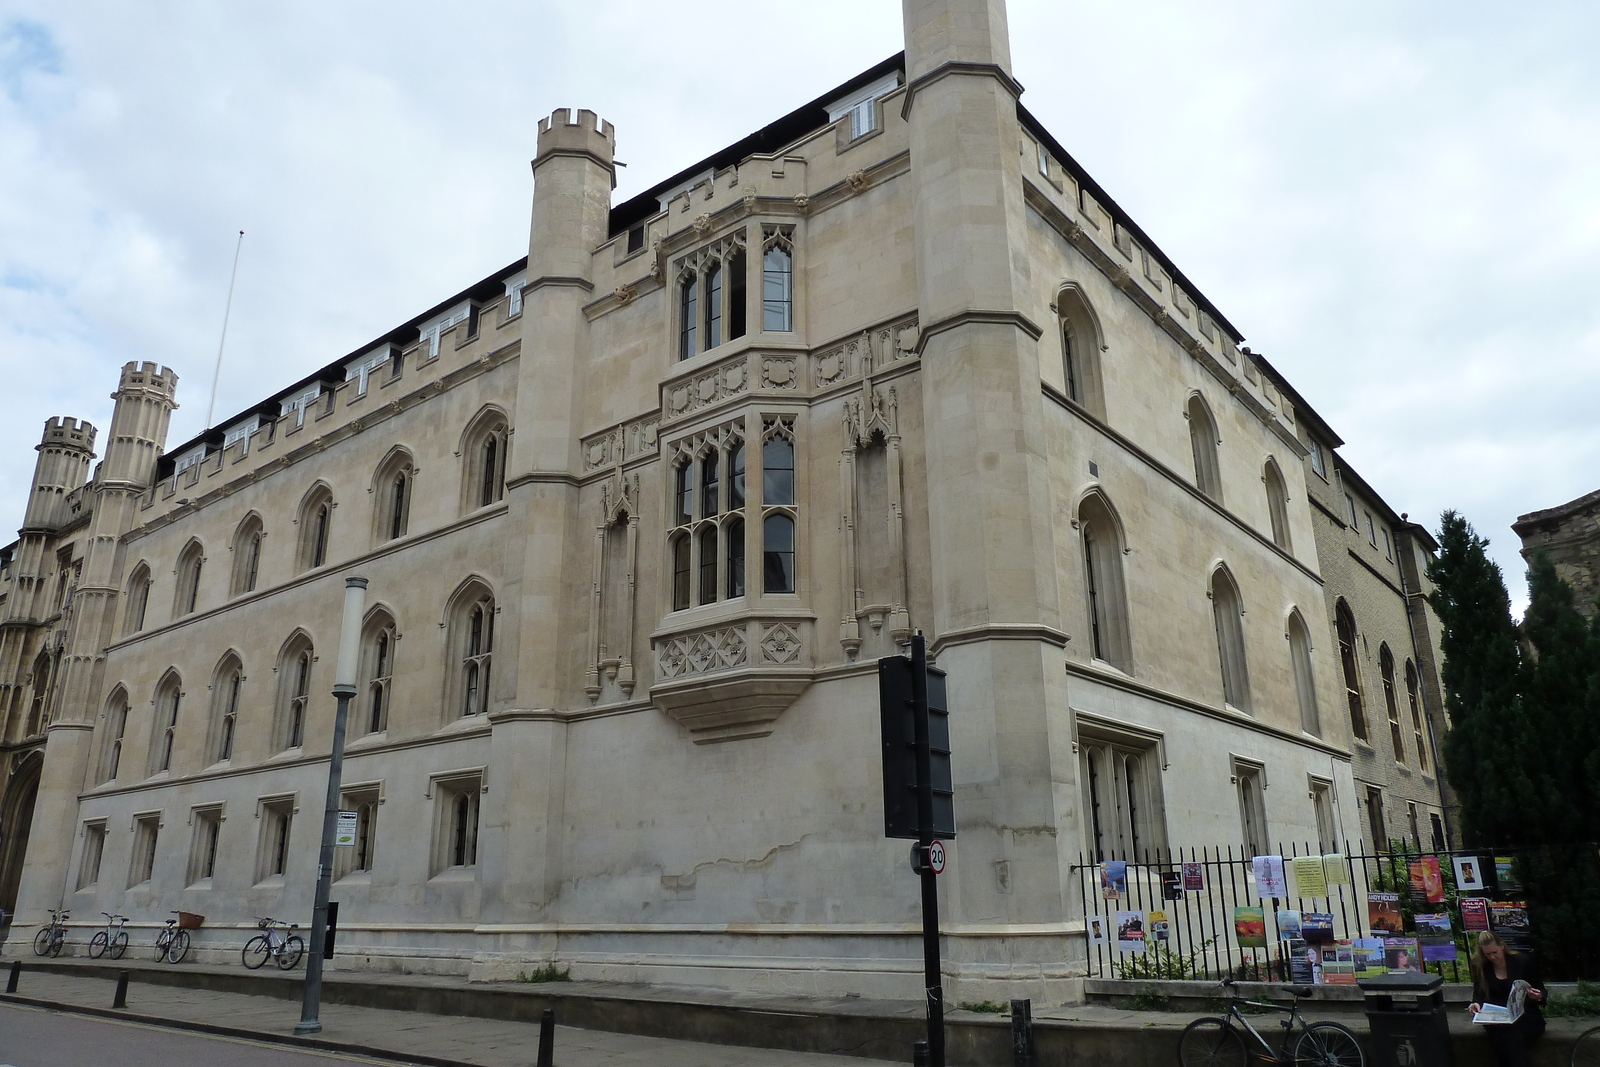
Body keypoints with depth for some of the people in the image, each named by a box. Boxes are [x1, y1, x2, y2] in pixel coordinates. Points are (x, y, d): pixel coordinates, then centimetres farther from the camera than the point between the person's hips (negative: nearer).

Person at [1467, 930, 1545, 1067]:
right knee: (1501, 1034, -34)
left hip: (1525, 1017, -1)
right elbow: (1479, 994, 10)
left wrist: (1538, 997, -18)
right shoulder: (1479, 966, 4)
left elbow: (1541, 991, 5)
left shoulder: (1523, 960, -1)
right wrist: (1476, 1004, -13)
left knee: (1513, 1033, -35)